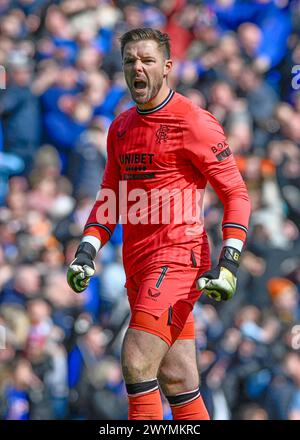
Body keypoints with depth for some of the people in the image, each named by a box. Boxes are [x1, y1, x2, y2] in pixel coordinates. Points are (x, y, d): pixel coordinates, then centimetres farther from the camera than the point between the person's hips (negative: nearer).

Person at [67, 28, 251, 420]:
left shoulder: (194, 122, -6)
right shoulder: (121, 127, 15)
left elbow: (236, 194, -5)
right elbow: (110, 199, 21)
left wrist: (229, 261, -15)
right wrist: (87, 250, 6)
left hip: (179, 254, -7)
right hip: (138, 263, 7)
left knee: (137, 363, -18)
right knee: (176, 380, 7)